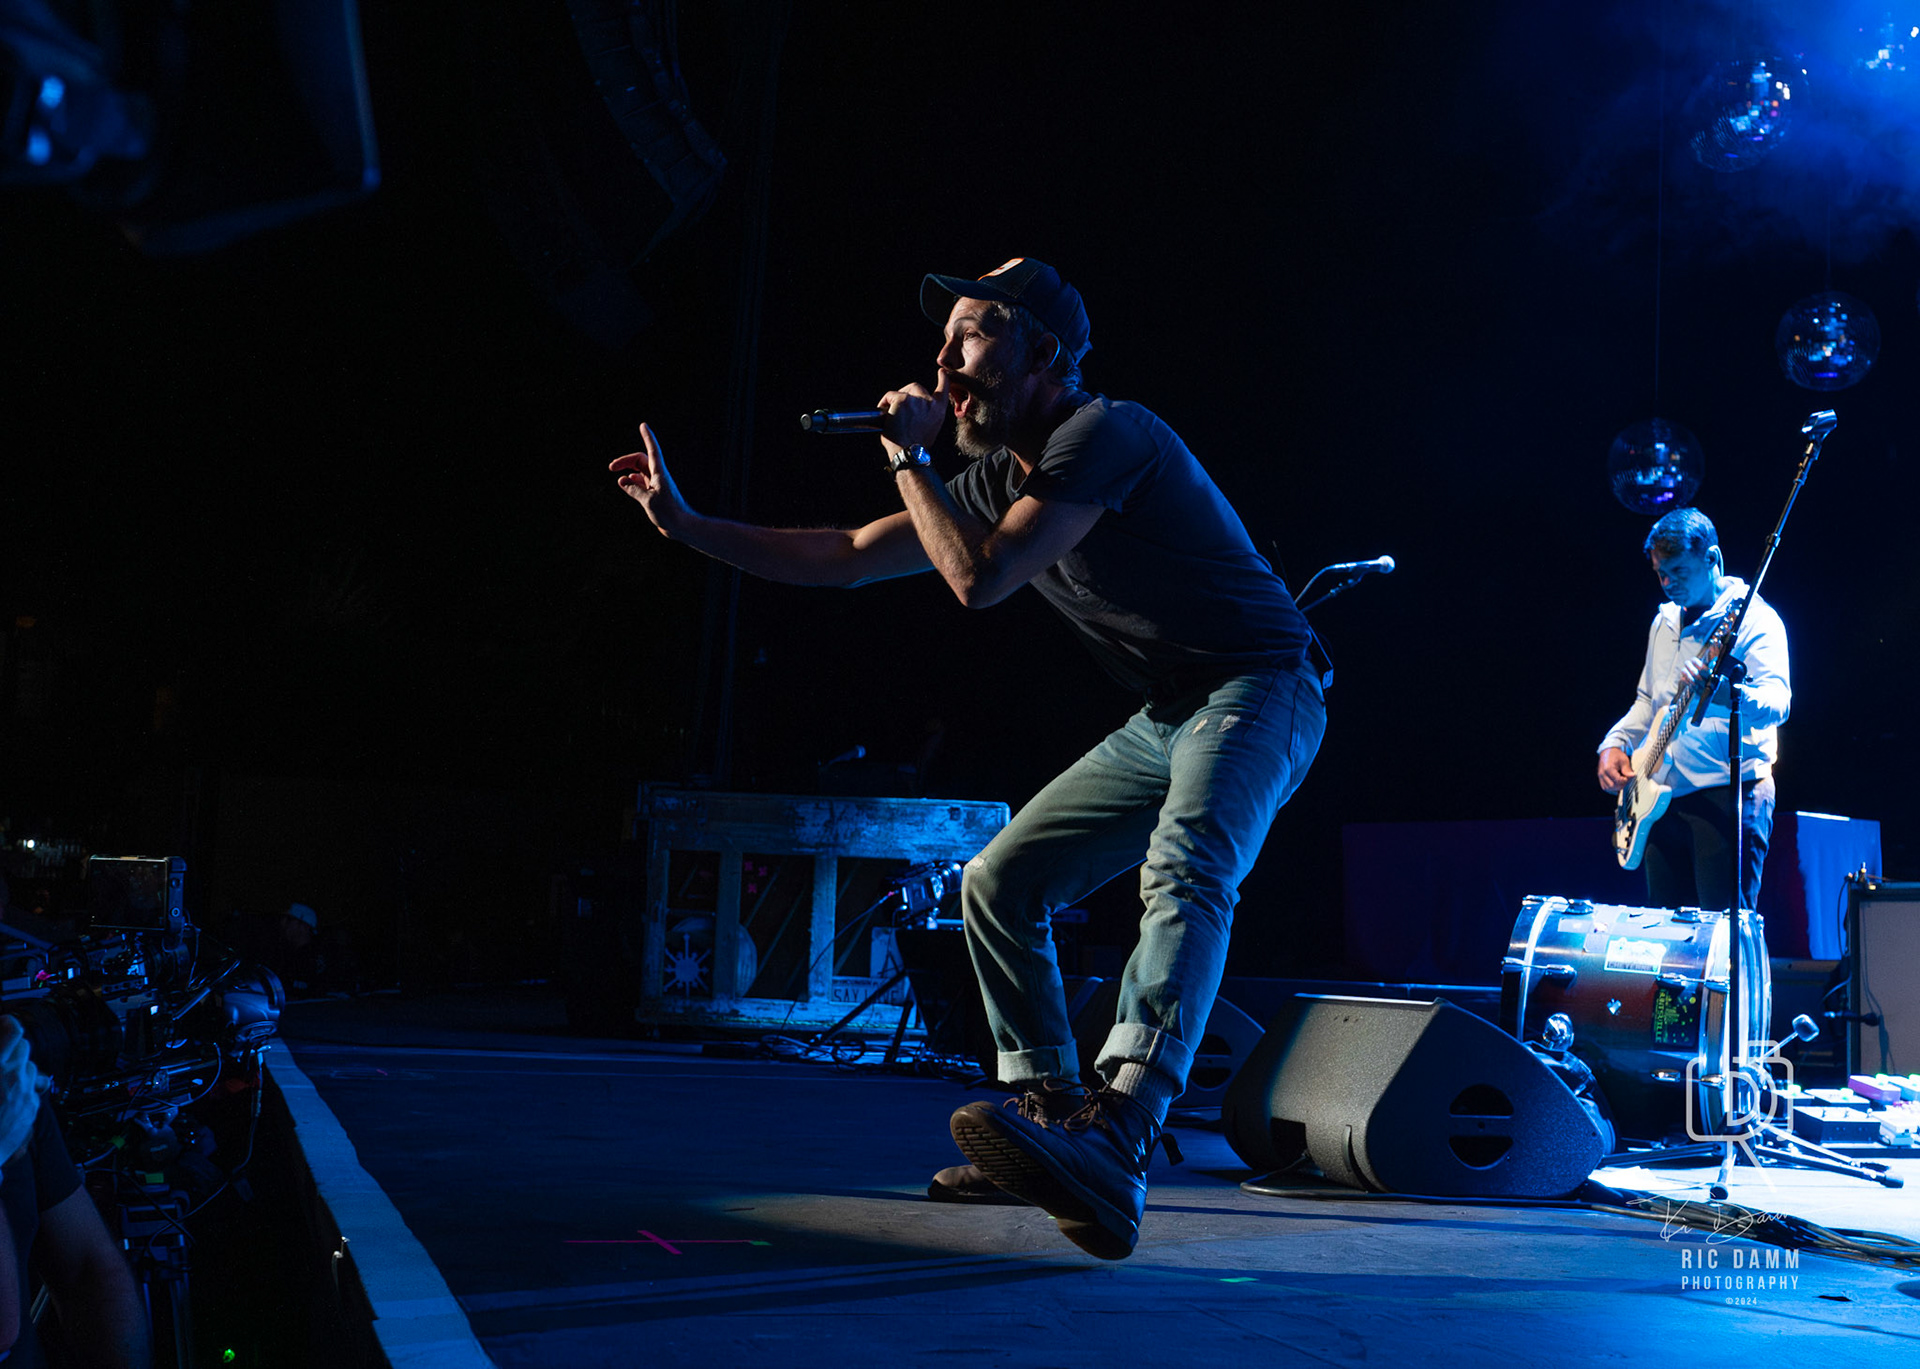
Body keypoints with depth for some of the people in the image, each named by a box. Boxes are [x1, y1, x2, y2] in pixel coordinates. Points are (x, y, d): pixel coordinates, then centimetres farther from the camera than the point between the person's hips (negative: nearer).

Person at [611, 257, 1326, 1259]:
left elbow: (978, 578, -26)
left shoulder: (1104, 433, -18)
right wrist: (686, 525, 12)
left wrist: (908, 457, -13)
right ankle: (1049, 1114, 6)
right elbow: (846, 558, 14)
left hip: (1257, 694, -10)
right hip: (1165, 722, 10)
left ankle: (1114, 1141, -52)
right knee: (999, 882, 6)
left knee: (1182, 871, -36)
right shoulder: (998, 478, 10)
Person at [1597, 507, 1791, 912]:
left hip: (1727, 797, -8)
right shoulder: (1665, 621, 17)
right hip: (1665, 798, 8)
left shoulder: (1753, 618, -8)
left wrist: (1726, 692, -43)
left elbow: (1778, 703, -22)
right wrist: (1615, 744, 10)